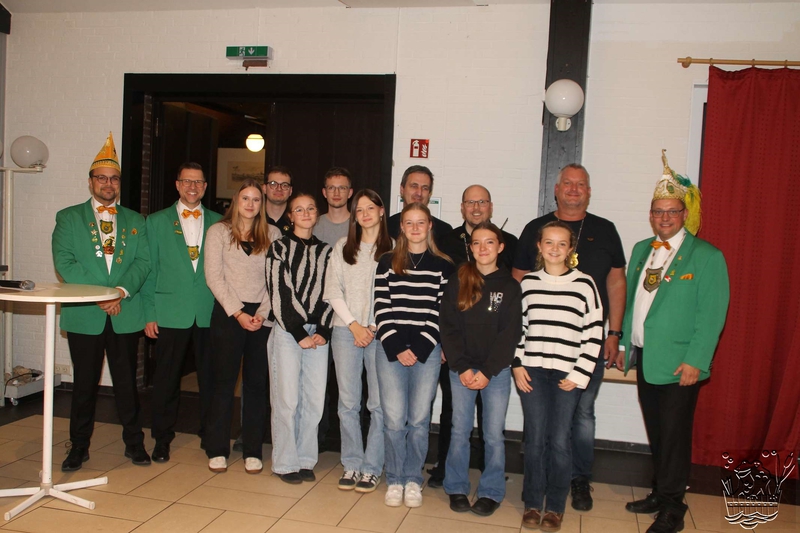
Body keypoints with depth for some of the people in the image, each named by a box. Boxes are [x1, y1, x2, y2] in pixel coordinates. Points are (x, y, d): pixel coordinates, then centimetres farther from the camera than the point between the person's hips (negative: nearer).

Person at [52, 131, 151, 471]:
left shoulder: (135, 221, 13)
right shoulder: (68, 218, 7)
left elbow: (143, 261, 2)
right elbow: (64, 262, -4)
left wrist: (121, 290, -14)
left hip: (126, 313, 1)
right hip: (84, 315, -1)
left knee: (127, 381, 7)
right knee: (84, 383, 7)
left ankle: (134, 442, 19)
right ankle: (79, 446, 20)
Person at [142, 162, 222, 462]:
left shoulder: (218, 223, 9)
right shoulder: (157, 222, 7)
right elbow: (149, 269, 5)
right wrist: (149, 313, -2)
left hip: (209, 314, 1)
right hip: (171, 313, -1)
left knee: (210, 378, 6)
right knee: (166, 379, 6)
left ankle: (210, 435, 22)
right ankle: (162, 439, 20)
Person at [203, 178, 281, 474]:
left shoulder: (272, 234, 8)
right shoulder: (218, 231, 4)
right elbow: (214, 277, -3)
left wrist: (262, 312, -8)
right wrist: (238, 313, -10)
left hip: (262, 315, 2)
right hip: (228, 314, -1)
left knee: (256, 382, 5)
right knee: (224, 381, 2)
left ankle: (252, 451, 13)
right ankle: (217, 449, 12)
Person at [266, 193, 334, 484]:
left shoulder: (325, 251, 13)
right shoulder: (279, 247, 2)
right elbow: (280, 293, -4)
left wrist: (323, 331, -4)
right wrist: (300, 333, -8)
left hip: (318, 332, 3)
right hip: (287, 331, -3)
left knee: (315, 399, 3)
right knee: (287, 399, -2)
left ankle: (306, 460, 17)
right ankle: (286, 462, 11)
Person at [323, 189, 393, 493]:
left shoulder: (393, 248, 4)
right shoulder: (342, 248, 12)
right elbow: (333, 290, 7)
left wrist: (375, 327, -6)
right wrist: (354, 325, -3)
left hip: (382, 333, -2)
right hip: (346, 330, 2)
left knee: (380, 404, -2)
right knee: (348, 402, 5)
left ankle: (372, 468, 9)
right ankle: (352, 465, 16)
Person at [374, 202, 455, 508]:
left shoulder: (443, 266, 7)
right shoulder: (387, 263, 8)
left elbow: (442, 311, 1)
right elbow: (382, 309, 2)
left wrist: (419, 348, -8)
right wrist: (396, 347, -8)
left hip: (427, 352, 0)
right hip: (391, 350, 0)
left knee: (419, 419, 2)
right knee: (394, 419, -1)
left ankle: (413, 480, 19)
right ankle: (394, 480, 15)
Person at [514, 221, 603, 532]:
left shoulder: (584, 285, -1)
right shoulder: (528, 282, 7)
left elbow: (594, 334, -1)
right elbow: (518, 327, 11)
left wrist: (579, 375, -5)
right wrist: (517, 365, 1)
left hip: (567, 375, -2)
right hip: (531, 372, 2)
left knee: (559, 441, 1)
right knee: (534, 439, 5)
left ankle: (555, 507, 17)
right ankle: (532, 504, 19)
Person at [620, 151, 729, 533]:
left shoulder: (707, 256, -8)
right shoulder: (641, 250, 12)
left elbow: (712, 314, -12)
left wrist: (696, 361, -17)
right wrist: (624, 341, 12)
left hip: (679, 363, -6)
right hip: (645, 358, 6)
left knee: (674, 435, 2)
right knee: (656, 433, 16)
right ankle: (660, 493, 30)